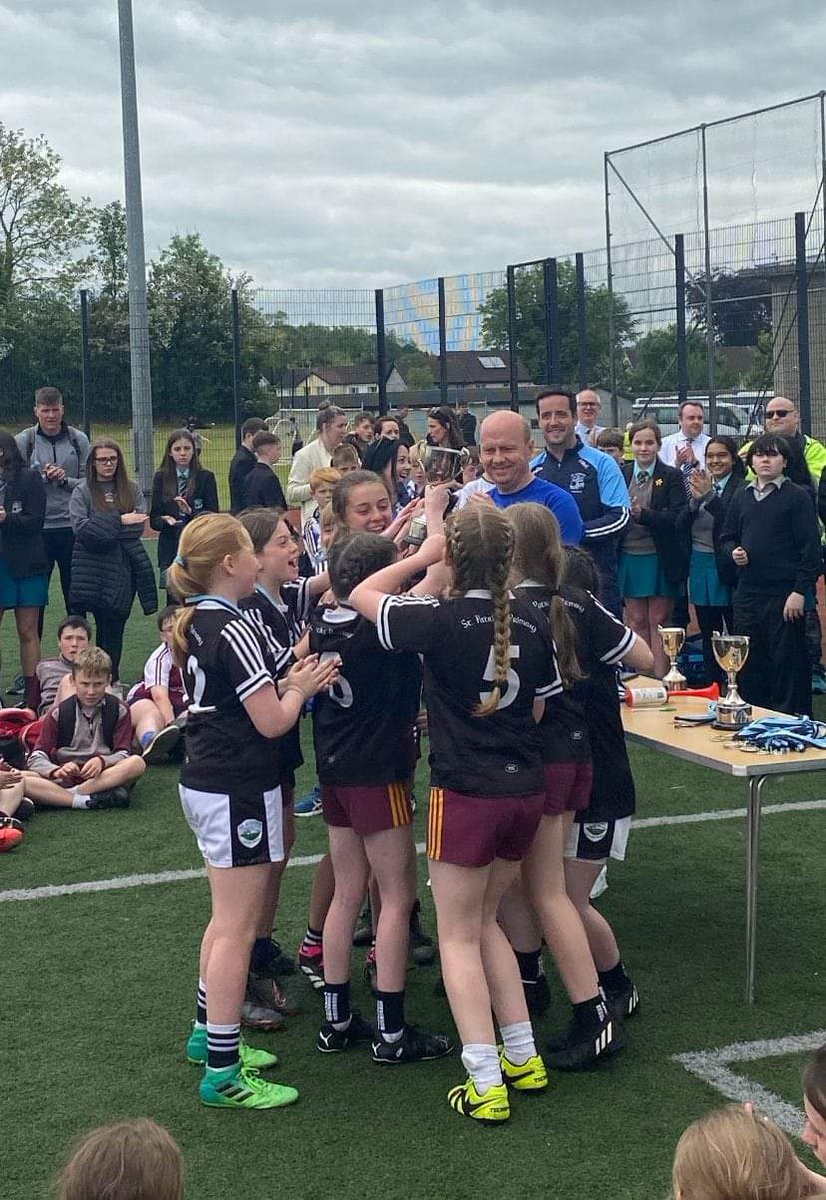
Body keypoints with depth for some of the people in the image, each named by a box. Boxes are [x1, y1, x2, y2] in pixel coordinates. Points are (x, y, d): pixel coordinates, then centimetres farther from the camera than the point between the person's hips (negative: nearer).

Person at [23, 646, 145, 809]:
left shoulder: (118, 710, 7)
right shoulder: (59, 713, 6)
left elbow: (123, 755, 0)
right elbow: (36, 758, 0)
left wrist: (102, 761, -22)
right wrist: (56, 771, -23)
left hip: (104, 777, 0)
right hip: (65, 780, 0)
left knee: (137, 763, -31)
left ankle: (73, 793, -30)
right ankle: (84, 801, -38)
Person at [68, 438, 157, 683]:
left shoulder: (132, 490, 9)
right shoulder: (82, 491, 3)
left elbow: (138, 526, -3)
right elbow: (80, 527, -11)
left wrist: (102, 529, -9)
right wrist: (120, 521, -14)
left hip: (123, 567, 2)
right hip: (93, 569, -2)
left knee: (115, 626, 6)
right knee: (103, 624, -5)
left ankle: (112, 679, 15)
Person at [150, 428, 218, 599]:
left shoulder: (206, 477, 3)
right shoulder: (161, 478, 8)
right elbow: (153, 520, 6)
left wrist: (191, 512, -18)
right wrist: (165, 520, -16)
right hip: (170, 551, 2)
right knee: (173, 602, 0)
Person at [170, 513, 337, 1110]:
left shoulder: (194, 624, 8)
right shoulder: (234, 629, -19)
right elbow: (272, 722, -19)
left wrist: (288, 682, 4)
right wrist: (299, 689, -1)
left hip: (204, 784, 10)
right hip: (238, 792, -10)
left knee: (226, 920, 21)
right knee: (236, 930, -4)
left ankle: (209, 1034, 33)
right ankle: (223, 1074, 0)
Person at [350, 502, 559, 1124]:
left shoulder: (440, 620, -15)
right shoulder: (532, 622, 0)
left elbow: (361, 595, -1)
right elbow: (538, 709, 10)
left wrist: (422, 557, 6)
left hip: (466, 792, -6)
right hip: (527, 789, 6)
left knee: (458, 936, 5)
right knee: (483, 920, 22)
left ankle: (486, 1084, -1)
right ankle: (523, 1057, 23)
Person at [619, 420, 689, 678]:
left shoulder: (671, 477, -2)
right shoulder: (621, 475, 7)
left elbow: (678, 517, -12)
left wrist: (643, 514, -24)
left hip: (659, 559, -3)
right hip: (630, 557, 3)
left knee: (658, 622, 1)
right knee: (637, 622, 7)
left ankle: (660, 680, 4)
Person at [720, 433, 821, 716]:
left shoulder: (798, 497, -4)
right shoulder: (741, 498, 13)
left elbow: (810, 547, -8)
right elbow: (727, 537, 22)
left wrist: (800, 591, -14)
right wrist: (733, 551, -1)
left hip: (784, 596, -5)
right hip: (747, 594, 5)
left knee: (788, 663, -2)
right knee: (748, 662, 10)